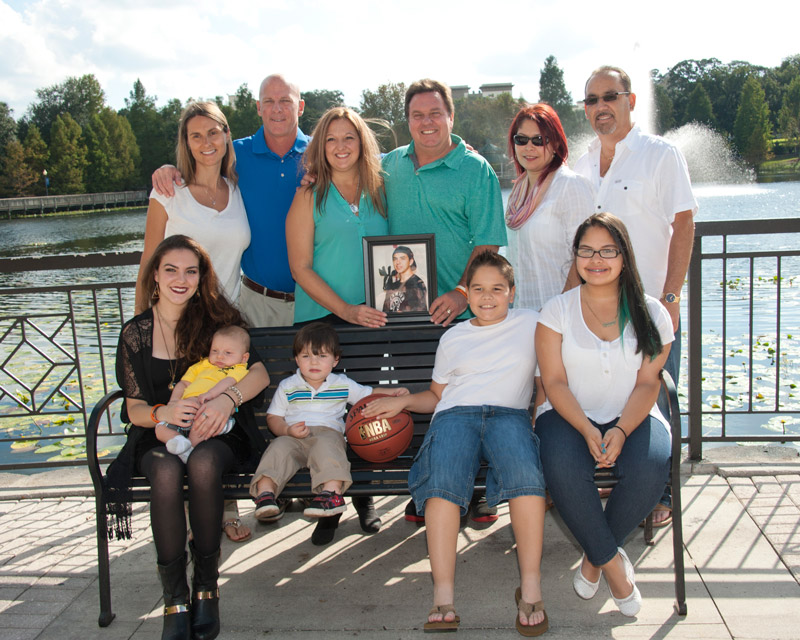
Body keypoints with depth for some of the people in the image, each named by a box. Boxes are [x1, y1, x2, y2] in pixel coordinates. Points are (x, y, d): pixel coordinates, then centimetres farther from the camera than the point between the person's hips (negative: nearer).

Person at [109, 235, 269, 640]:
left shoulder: (218, 319, 5)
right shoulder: (136, 333, 7)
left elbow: (259, 372, -5)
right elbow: (134, 408, 4)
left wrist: (227, 399, -25)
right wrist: (162, 413, -20)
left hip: (215, 433, 0)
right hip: (158, 438, 1)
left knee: (203, 463, -35)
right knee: (167, 472, -34)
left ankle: (206, 585, -19)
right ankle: (174, 599, -24)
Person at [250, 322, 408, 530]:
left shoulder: (342, 384, 16)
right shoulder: (287, 386, 15)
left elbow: (369, 395, 23)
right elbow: (273, 417, 12)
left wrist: (394, 392, 6)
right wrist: (288, 430, -9)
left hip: (328, 433, -1)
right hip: (292, 437, 1)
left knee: (326, 446, -36)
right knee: (279, 448, -31)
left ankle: (332, 493, -50)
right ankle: (265, 493, -40)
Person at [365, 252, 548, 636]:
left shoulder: (530, 323, 20)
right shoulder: (453, 338, 26)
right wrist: (402, 402, 11)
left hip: (509, 413, -1)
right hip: (455, 413, 1)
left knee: (525, 471, -37)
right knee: (443, 480, -33)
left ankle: (531, 589, -31)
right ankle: (443, 600, -37)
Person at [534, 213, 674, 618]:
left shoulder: (651, 313, 5)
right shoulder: (557, 310, 3)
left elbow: (647, 383, 0)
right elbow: (554, 381, -3)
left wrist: (621, 431, -18)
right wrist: (587, 431, -19)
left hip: (632, 417, 1)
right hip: (569, 415, -1)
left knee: (650, 470, -31)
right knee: (563, 469, -33)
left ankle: (594, 556, -2)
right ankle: (612, 561, -8)